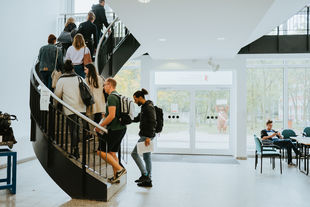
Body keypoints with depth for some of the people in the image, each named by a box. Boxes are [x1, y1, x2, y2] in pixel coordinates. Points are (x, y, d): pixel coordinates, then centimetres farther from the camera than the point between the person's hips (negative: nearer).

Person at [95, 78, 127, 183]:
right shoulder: (118, 96, 17)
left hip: (114, 129, -10)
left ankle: (120, 169, -8)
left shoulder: (111, 97, -14)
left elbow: (112, 116, -22)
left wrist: (100, 126, -14)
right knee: (112, 153, 15)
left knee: (101, 151, -4)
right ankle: (116, 177, 18)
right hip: (121, 128, 10)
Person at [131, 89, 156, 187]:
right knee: (147, 157, 11)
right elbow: (137, 118, 28)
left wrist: (148, 137, -25)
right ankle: (148, 180, 16)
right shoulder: (144, 107, 16)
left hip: (147, 136, -10)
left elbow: (153, 122, -21)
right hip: (145, 135, 10)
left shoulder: (149, 107, -15)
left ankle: (145, 175, -1)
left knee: (134, 153, -5)